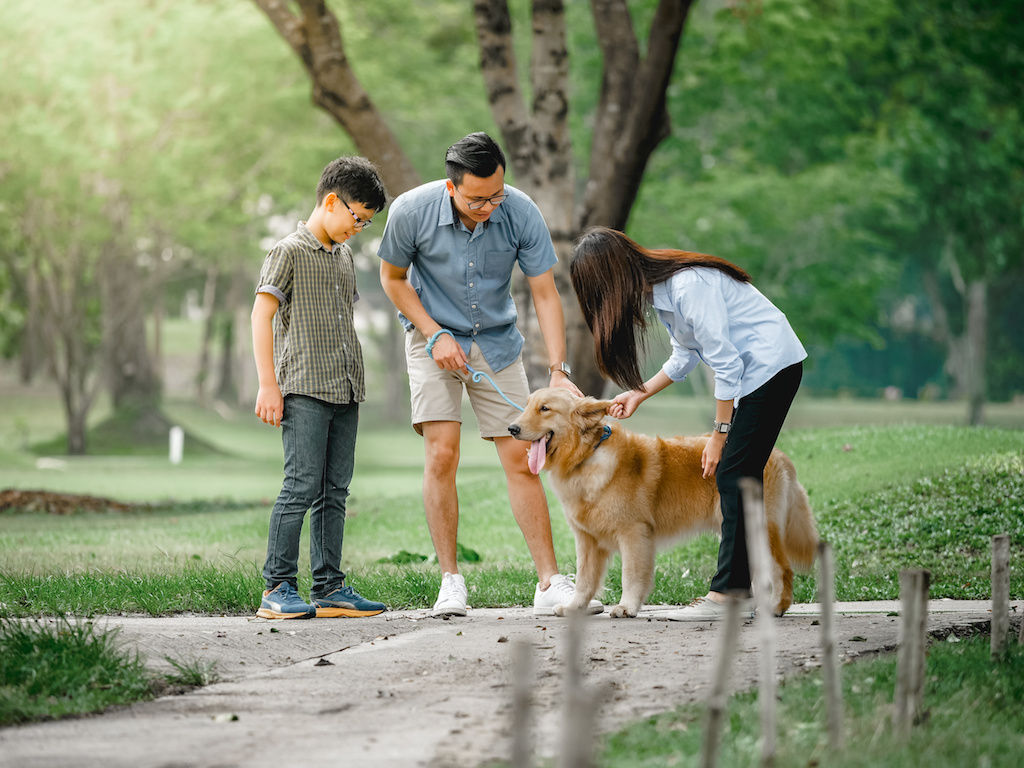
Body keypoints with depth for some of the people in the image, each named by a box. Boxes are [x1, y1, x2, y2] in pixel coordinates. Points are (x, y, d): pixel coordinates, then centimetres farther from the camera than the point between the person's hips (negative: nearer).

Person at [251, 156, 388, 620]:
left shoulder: (343, 256, 19)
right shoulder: (290, 252, -5)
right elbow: (262, 314, -11)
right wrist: (268, 384, -17)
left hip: (344, 391, 8)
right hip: (304, 389, -8)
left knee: (335, 490, 7)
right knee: (302, 485, -12)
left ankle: (330, 588, 10)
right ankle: (277, 588, -9)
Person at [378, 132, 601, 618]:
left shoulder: (521, 213, -19)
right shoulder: (412, 211, -21)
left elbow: (545, 294, -14)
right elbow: (393, 277, -4)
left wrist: (558, 371, -22)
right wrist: (435, 335, -14)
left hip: (497, 341, 1)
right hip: (434, 336, -1)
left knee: (520, 458, -2)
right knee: (441, 455, -14)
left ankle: (550, 584, 1)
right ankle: (450, 582, -6)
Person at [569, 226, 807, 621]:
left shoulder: (689, 286, -24)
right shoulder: (658, 288, 5)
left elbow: (725, 364, -22)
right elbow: (685, 356, 19)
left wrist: (719, 435, -16)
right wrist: (640, 393, 19)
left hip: (771, 364, -10)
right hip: (753, 370, 10)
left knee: (734, 475, -12)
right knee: (736, 477, 5)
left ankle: (728, 595, -14)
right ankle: (747, 588, 4)